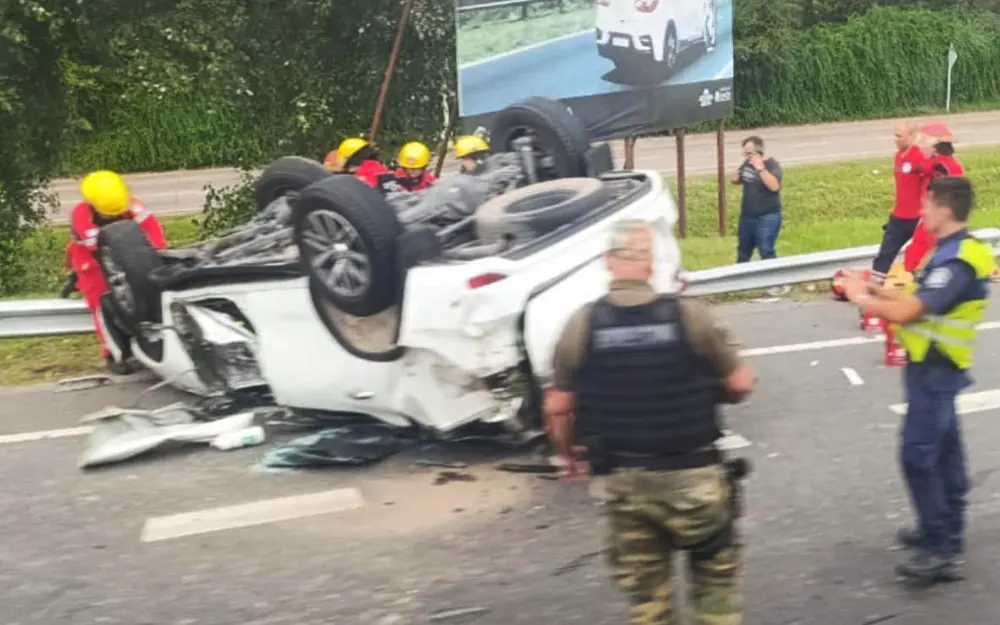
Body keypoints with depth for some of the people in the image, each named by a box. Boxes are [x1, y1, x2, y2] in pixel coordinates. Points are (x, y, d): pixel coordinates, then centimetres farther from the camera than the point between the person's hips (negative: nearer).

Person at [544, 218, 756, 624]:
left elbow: (557, 408, -2)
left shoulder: (581, 325, -8)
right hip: (692, 473, -1)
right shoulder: (689, 315, -11)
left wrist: (569, 455, 17)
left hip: (624, 479, 1)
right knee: (716, 577, 20)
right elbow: (740, 385, -2)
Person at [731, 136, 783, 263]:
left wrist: (760, 168, -30)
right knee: (743, 251, 19)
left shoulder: (771, 165, -14)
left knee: (766, 252, -13)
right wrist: (735, 178, -3)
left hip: (767, 217, -7)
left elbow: (774, 186, -31)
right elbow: (736, 180, 21)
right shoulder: (747, 163, 6)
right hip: (747, 216, 7)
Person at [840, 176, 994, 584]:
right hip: (932, 367, 10)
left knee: (918, 455, -9)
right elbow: (918, 303, 12)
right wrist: (874, 290, 3)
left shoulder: (958, 260, -23)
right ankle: (945, 532, 29)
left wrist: (862, 299, -12)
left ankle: (941, 551, -4)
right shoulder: (952, 251, 10)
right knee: (943, 451, 17)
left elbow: (905, 312, -28)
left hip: (935, 370, -10)